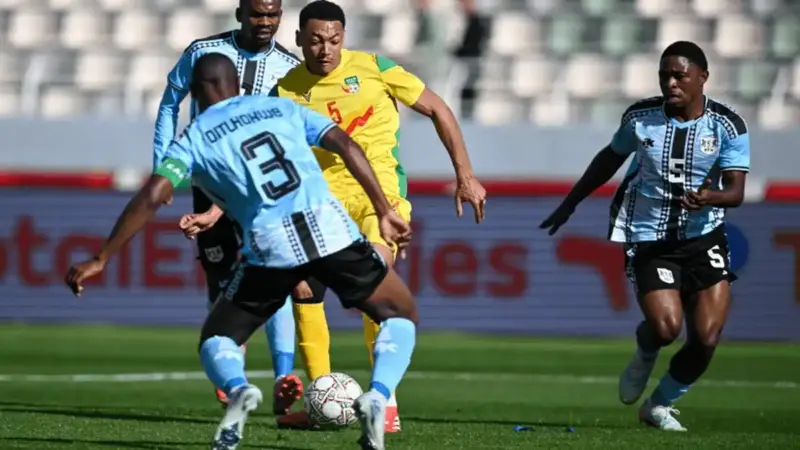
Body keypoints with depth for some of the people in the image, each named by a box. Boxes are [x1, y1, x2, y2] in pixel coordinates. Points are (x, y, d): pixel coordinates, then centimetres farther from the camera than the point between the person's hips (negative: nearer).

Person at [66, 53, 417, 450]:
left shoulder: (194, 139, 14)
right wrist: (384, 212, 12)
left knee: (216, 339, 19)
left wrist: (100, 260, 4)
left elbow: (151, 198, 2)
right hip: (329, 226, 1)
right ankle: (377, 397, -9)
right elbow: (346, 145, 11)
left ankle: (237, 389, -17)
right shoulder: (283, 108, 22)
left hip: (271, 246, -1)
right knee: (401, 314, 20)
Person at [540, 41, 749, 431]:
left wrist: (710, 197, -36)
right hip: (649, 241, -1)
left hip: (704, 239, 1)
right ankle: (644, 355, 18)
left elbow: (735, 191, -13)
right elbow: (610, 159, 15)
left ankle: (660, 405, 17)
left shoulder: (727, 125, -7)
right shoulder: (641, 117, -3)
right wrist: (570, 203, 21)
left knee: (706, 338, -9)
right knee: (665, 327, -21)